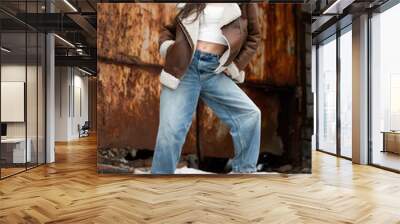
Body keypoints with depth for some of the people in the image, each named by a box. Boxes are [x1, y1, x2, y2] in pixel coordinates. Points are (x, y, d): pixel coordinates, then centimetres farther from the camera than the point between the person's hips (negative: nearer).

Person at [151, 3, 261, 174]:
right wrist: (165, 46, 2)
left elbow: (252, 37, 17)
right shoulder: (190, 6, 17)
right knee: (170, 130, -10)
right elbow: (168, 29, 24)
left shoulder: (244, 5, 13)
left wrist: (237, 66, 5)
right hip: (183, 66, 0)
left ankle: (244, 171, 9)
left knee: (250, 114, -9)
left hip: (214, 71, 1)